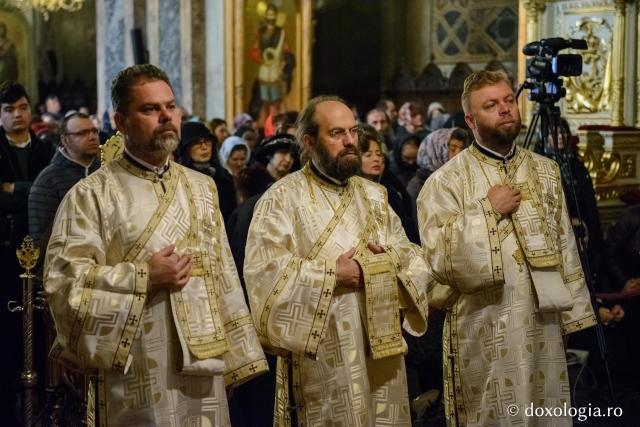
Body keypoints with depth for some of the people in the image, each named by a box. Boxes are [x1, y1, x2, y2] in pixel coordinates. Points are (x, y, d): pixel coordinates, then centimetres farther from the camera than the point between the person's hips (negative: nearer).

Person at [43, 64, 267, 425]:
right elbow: (62, 278, -12)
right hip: (138, 377, -5)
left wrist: (238, 354, 9)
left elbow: (223, 274, 13)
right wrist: (143, 277, -17)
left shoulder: (202, 188, 13)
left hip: (203, 369, 5)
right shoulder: (92, 195, -4)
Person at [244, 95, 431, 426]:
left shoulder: (374, 195, 14)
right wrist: (331, 275, -17)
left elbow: (415, 258, 12)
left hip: (383, 346, 6)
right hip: (324, 352, -5)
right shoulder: (283, 197, -5)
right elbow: (264, 272, -16)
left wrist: (390, 261, -10)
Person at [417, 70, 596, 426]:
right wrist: (487, 210, -16)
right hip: (484, 332, -4)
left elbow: (565, 246, 11)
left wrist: (574, 313, 7)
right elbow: (438, 257, -14)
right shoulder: (447, 181, -5)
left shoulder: (546, 171, 10)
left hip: (544, 326, 4)